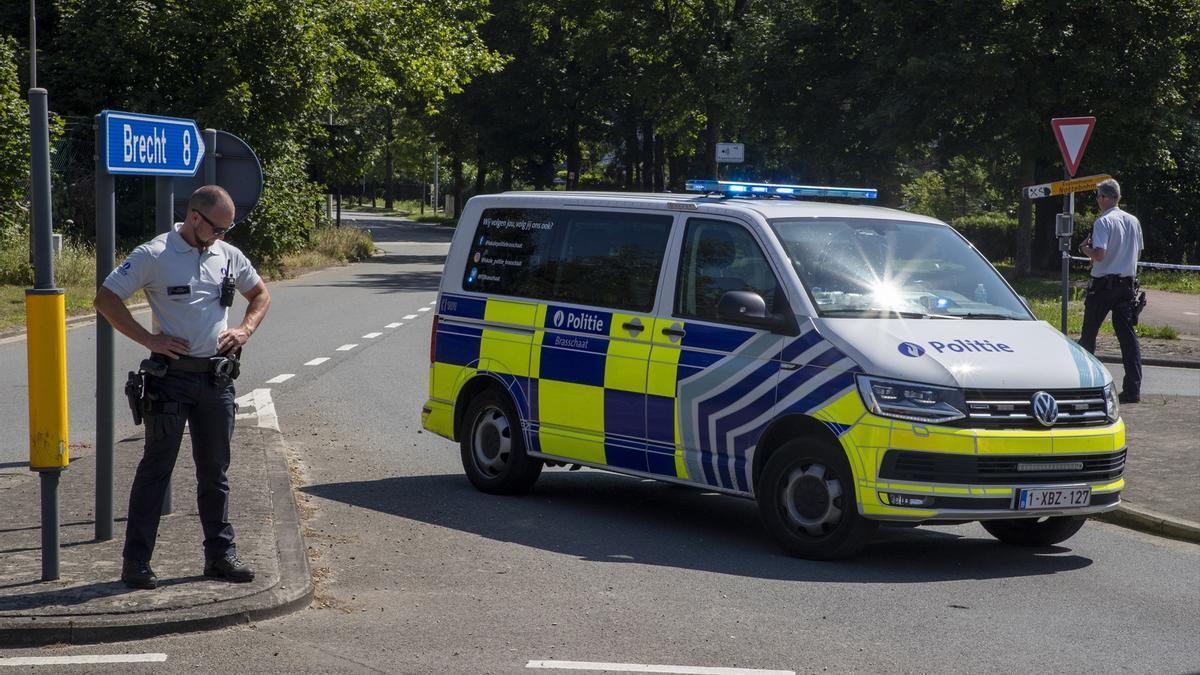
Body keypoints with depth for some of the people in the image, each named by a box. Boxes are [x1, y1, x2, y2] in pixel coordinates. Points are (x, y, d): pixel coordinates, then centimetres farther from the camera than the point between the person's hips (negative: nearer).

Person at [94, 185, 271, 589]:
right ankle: (136, 560, 2)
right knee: (156, 468, -2)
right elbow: (106, 299, -7)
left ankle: (220, 553, 19)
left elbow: (260, 294, 25)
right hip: (171, 375, -5)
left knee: (215, 470, 11)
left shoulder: (229, 256, 9)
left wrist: (244, 330, 6)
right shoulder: (153, 255, -7)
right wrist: (149, 339, -13)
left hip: (217, 377, 5)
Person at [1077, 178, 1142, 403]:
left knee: (1089, 333, 8)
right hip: (1128, 283, 5)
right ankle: (1133, 389, -5)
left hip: (1103, 284, -5)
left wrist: (1085, 248, -1)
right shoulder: (1133, 221, 7)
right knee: (1127, 334, 2)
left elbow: (1099, 255, -20)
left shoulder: (1103, 222, -12)